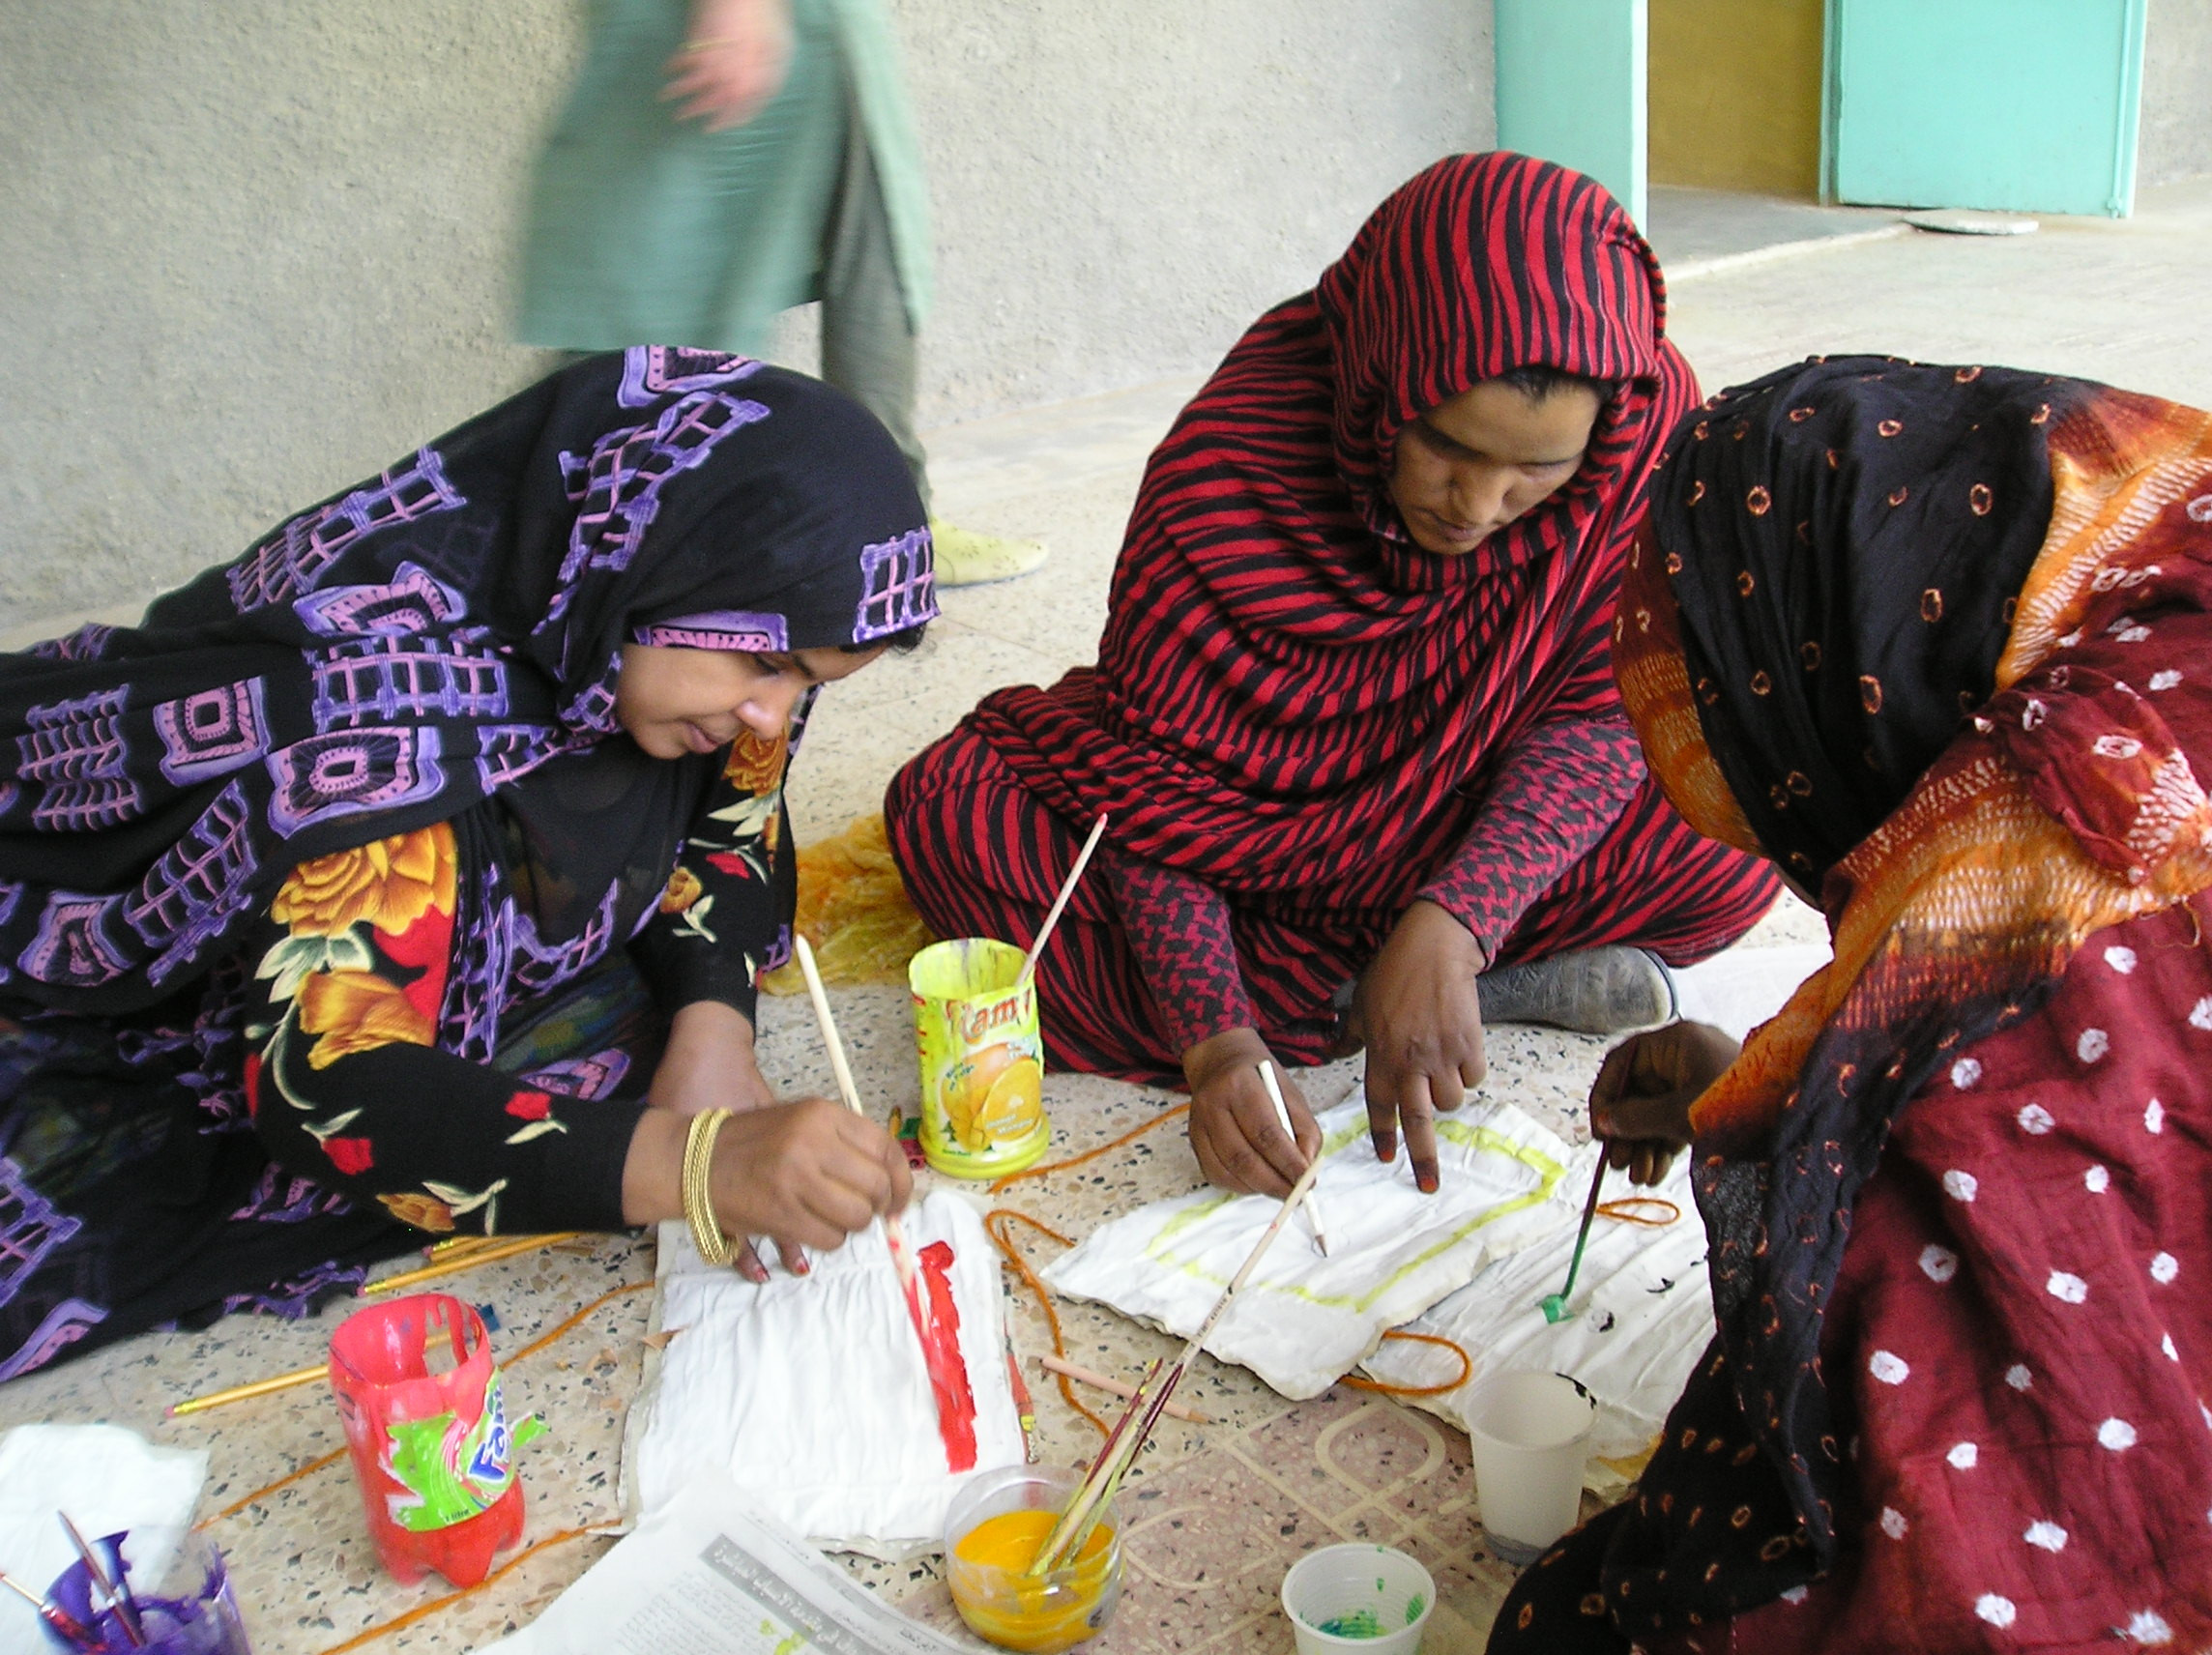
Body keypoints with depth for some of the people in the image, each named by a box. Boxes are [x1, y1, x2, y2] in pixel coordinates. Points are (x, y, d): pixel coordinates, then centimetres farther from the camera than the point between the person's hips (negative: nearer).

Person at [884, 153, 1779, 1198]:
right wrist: (1214, 1041, -37)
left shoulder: (1651, 426, -24)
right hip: (1258, 814, 1)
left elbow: (1602, 717, -21)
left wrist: (1447, 927, -36)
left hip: (1479, 823, 0)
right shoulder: (1229, 464, -29)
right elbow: (1151, 779, -25)